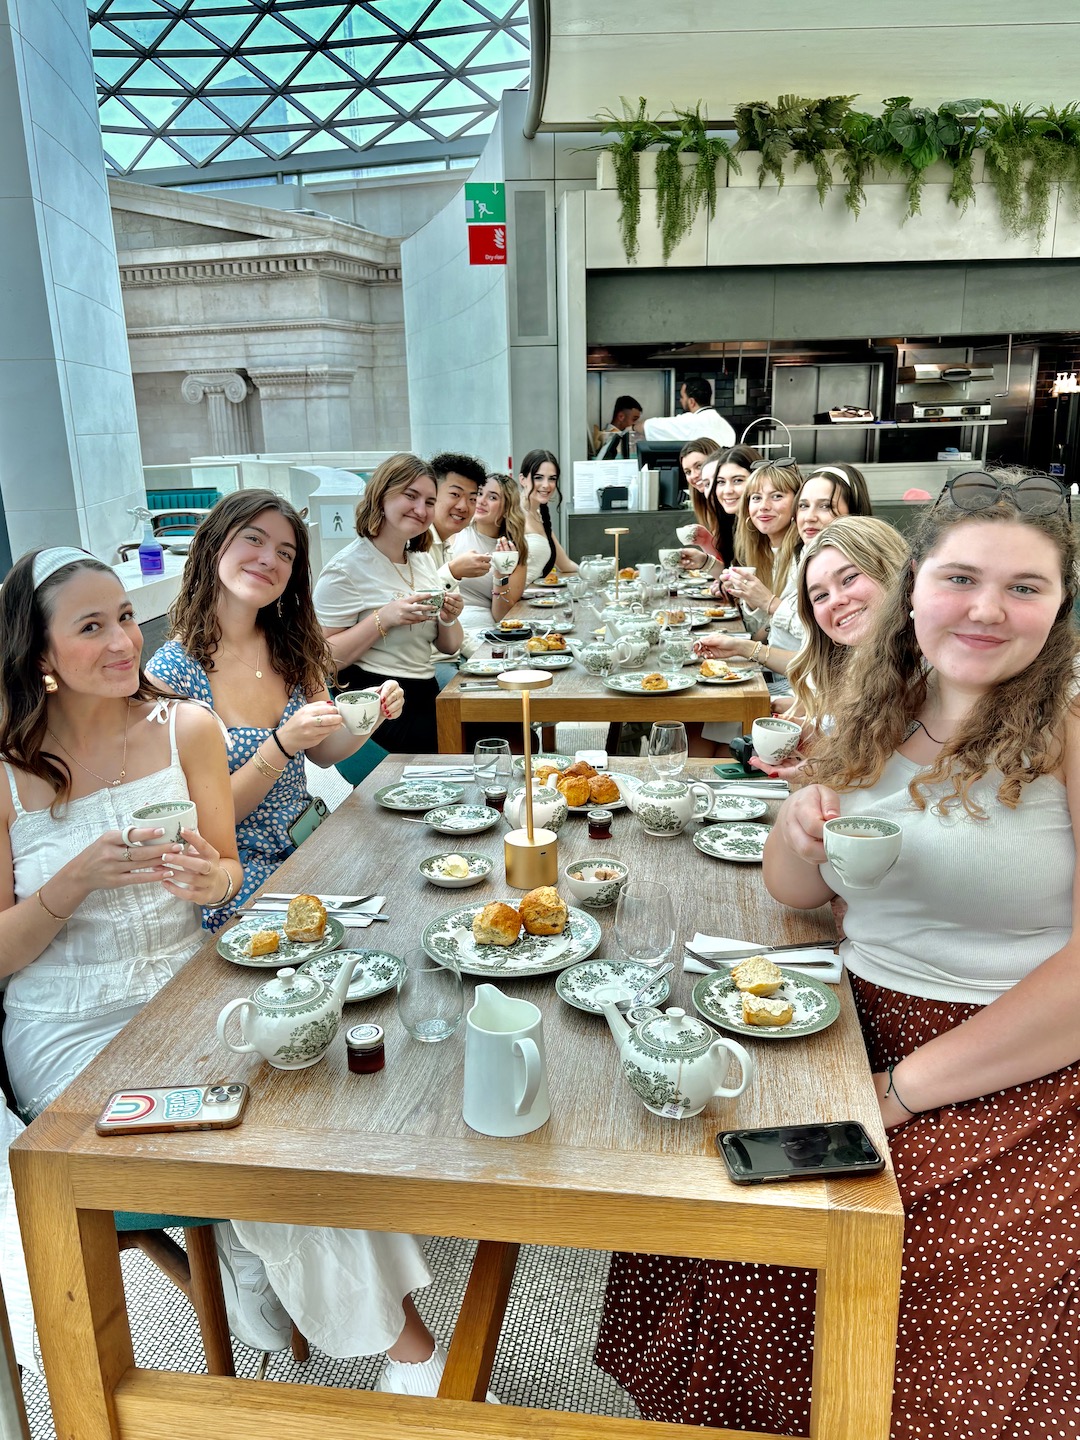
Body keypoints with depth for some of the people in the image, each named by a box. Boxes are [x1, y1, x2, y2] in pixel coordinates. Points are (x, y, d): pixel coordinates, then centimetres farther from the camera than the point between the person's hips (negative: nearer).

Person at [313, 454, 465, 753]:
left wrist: (449, 619, -4)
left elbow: (449, 647, 18)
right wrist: (383, 619, -23)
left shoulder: (423, 560, 15)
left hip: (427, 696, 8)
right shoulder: (346, 568, -9)